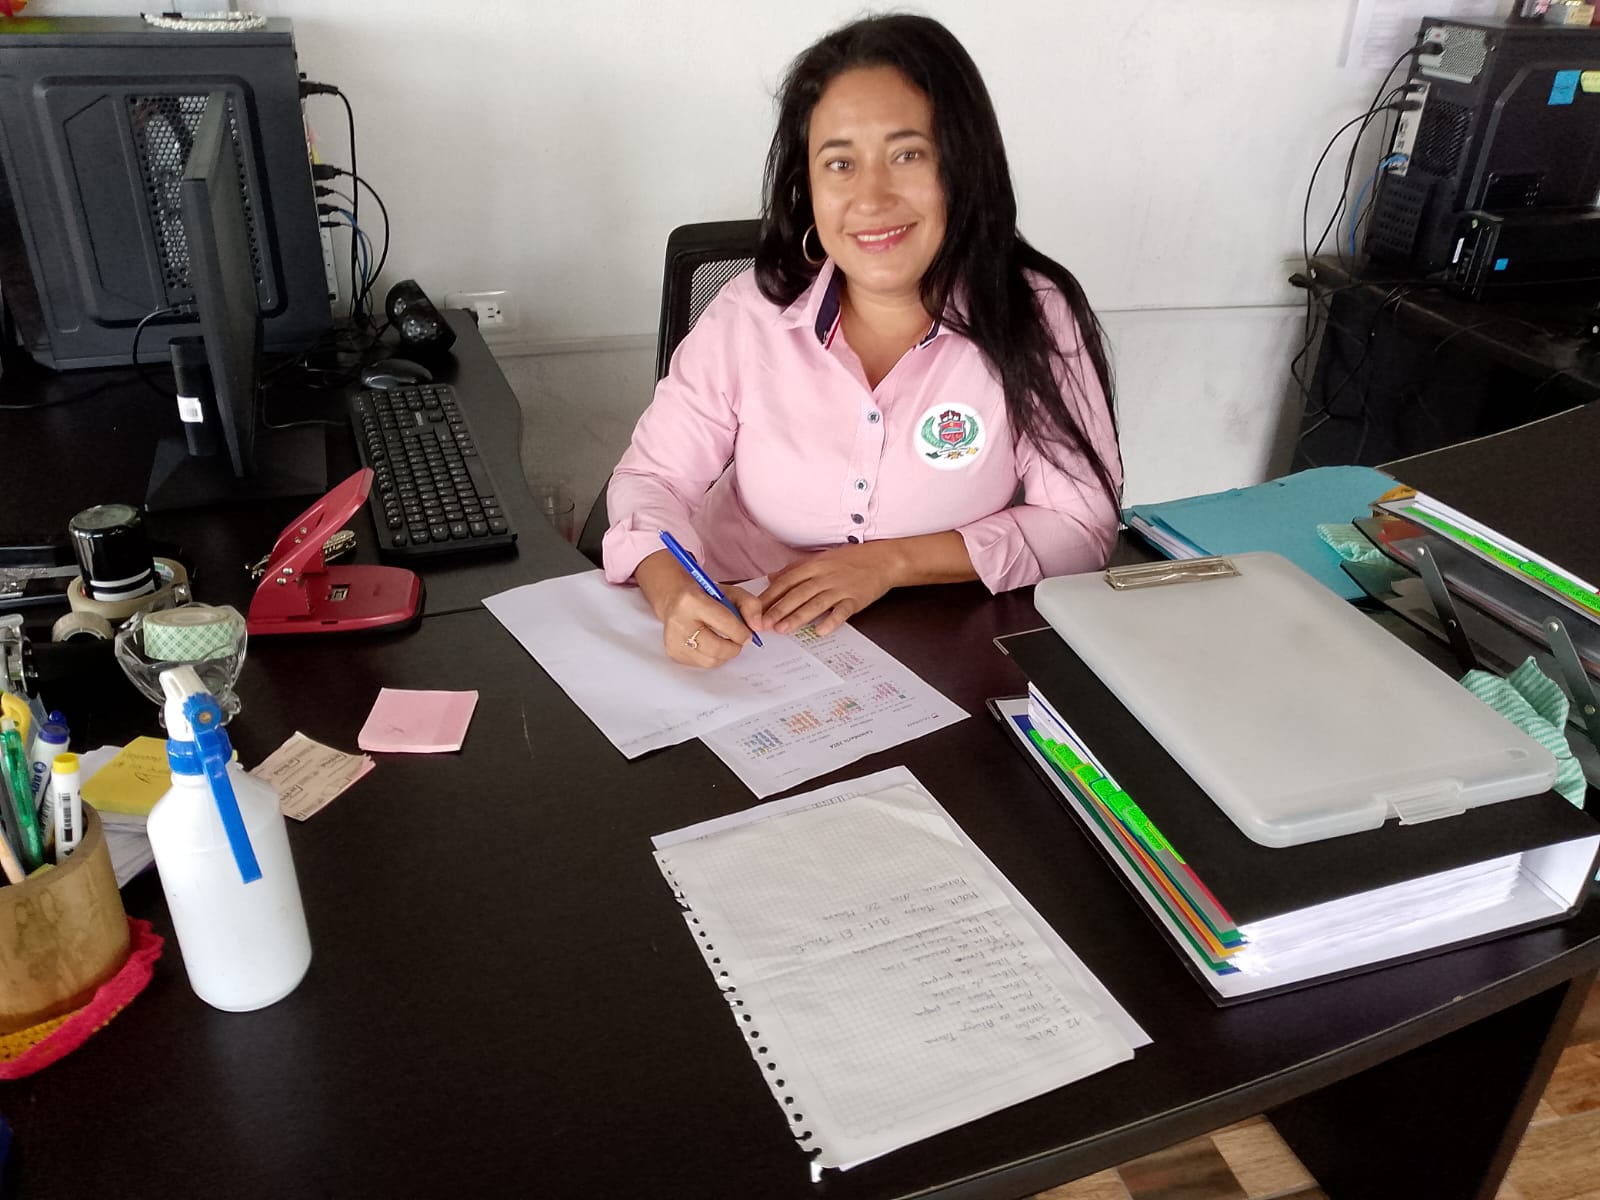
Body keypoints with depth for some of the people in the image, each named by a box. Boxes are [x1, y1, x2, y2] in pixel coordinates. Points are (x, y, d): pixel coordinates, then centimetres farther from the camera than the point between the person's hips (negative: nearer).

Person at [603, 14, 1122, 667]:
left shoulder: (1033, 316, -9)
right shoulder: (748, 313, -7)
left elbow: (1082, 525, -7)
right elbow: (652, 479, -3)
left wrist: (891, 562, -17)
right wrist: (674, 590, -25)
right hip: (742, 648, 1)